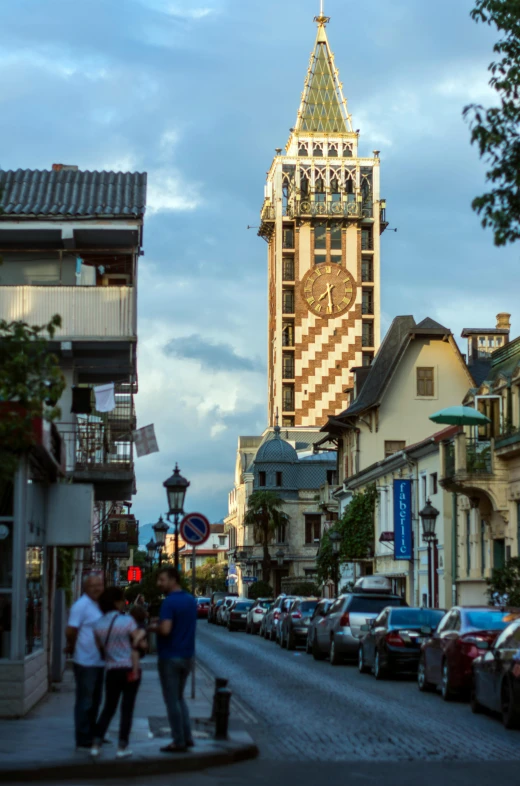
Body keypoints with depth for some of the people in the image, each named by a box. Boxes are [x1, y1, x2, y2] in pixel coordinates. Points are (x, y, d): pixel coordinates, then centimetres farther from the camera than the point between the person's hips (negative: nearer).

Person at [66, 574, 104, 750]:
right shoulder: (81, 606, -14)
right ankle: (83, 740, 3)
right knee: (84, 702, -2)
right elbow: (70, 631, -18)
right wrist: (73, 647, -1)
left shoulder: (98, 605, 13)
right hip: (86, 663, -8)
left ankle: (91, 736, 25)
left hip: (98, 662, 9)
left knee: (94, 702, 15)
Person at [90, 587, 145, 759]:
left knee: (108, 708, 14)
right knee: (127, 708, 3)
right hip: (129, 669, -4)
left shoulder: (98, 625, 4)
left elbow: (100, 648, 7)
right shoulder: (127, 621, -10)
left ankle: (96, 744, 8)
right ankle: (122, 747, 4)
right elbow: (135, 646, -10)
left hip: (111, 671, 4)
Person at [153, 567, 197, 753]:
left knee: (172, 700, 1)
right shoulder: (191, 600, 8)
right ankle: (187, 737, 15)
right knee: (179, 697, 19)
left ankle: (179, 741, 4)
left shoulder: (169, 602, -18)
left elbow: (165, 630, -28)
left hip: (170, 657, -8)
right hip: (187, 656, 8)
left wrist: (154, 627, -8)